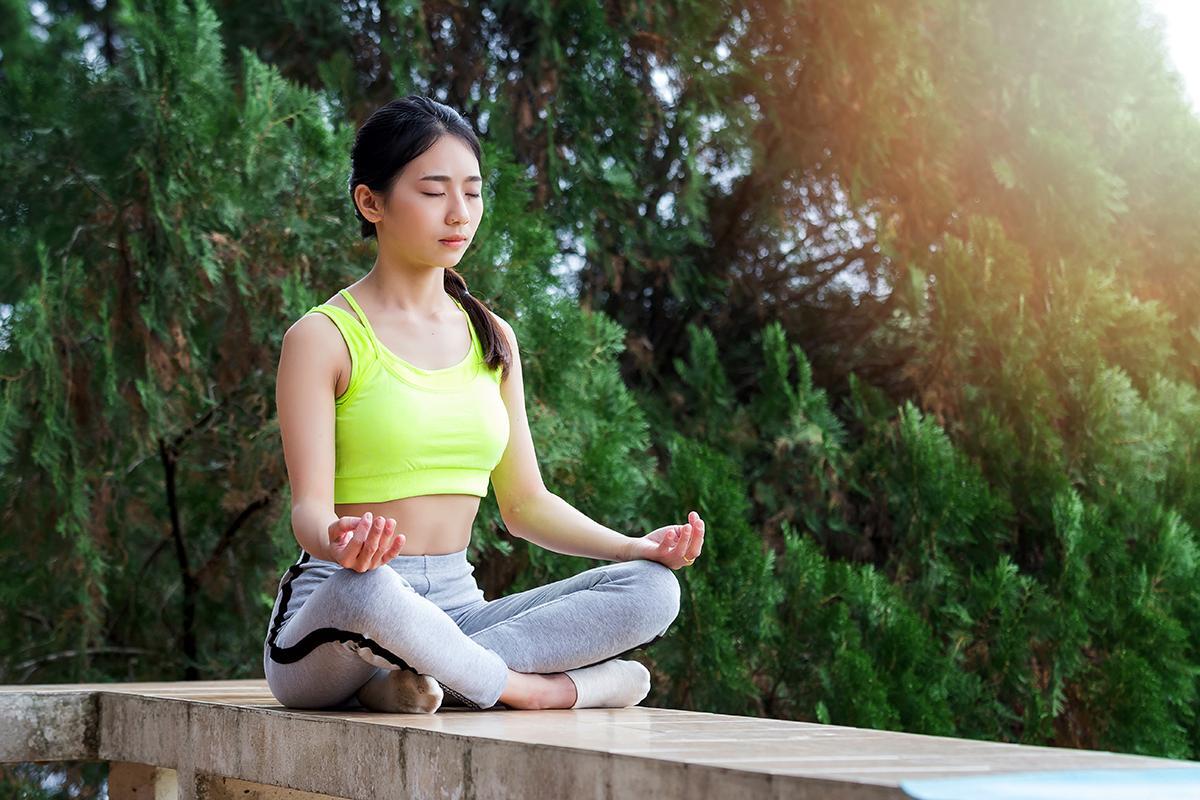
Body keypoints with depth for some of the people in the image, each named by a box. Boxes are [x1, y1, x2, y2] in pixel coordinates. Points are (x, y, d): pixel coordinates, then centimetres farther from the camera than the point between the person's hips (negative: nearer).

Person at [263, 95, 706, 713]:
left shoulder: (492, 339, 14)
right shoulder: (322, 337, -3)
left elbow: (524, 503, 16)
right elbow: (309, 505, -12)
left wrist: (635, 547, -2)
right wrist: (338, 543, -37)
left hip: (456, 610, 6)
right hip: (326, 623, -5)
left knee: (651, 589, -17)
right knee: (363, 590, -42)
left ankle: (418, 678, -23)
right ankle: (534, 689, -18)